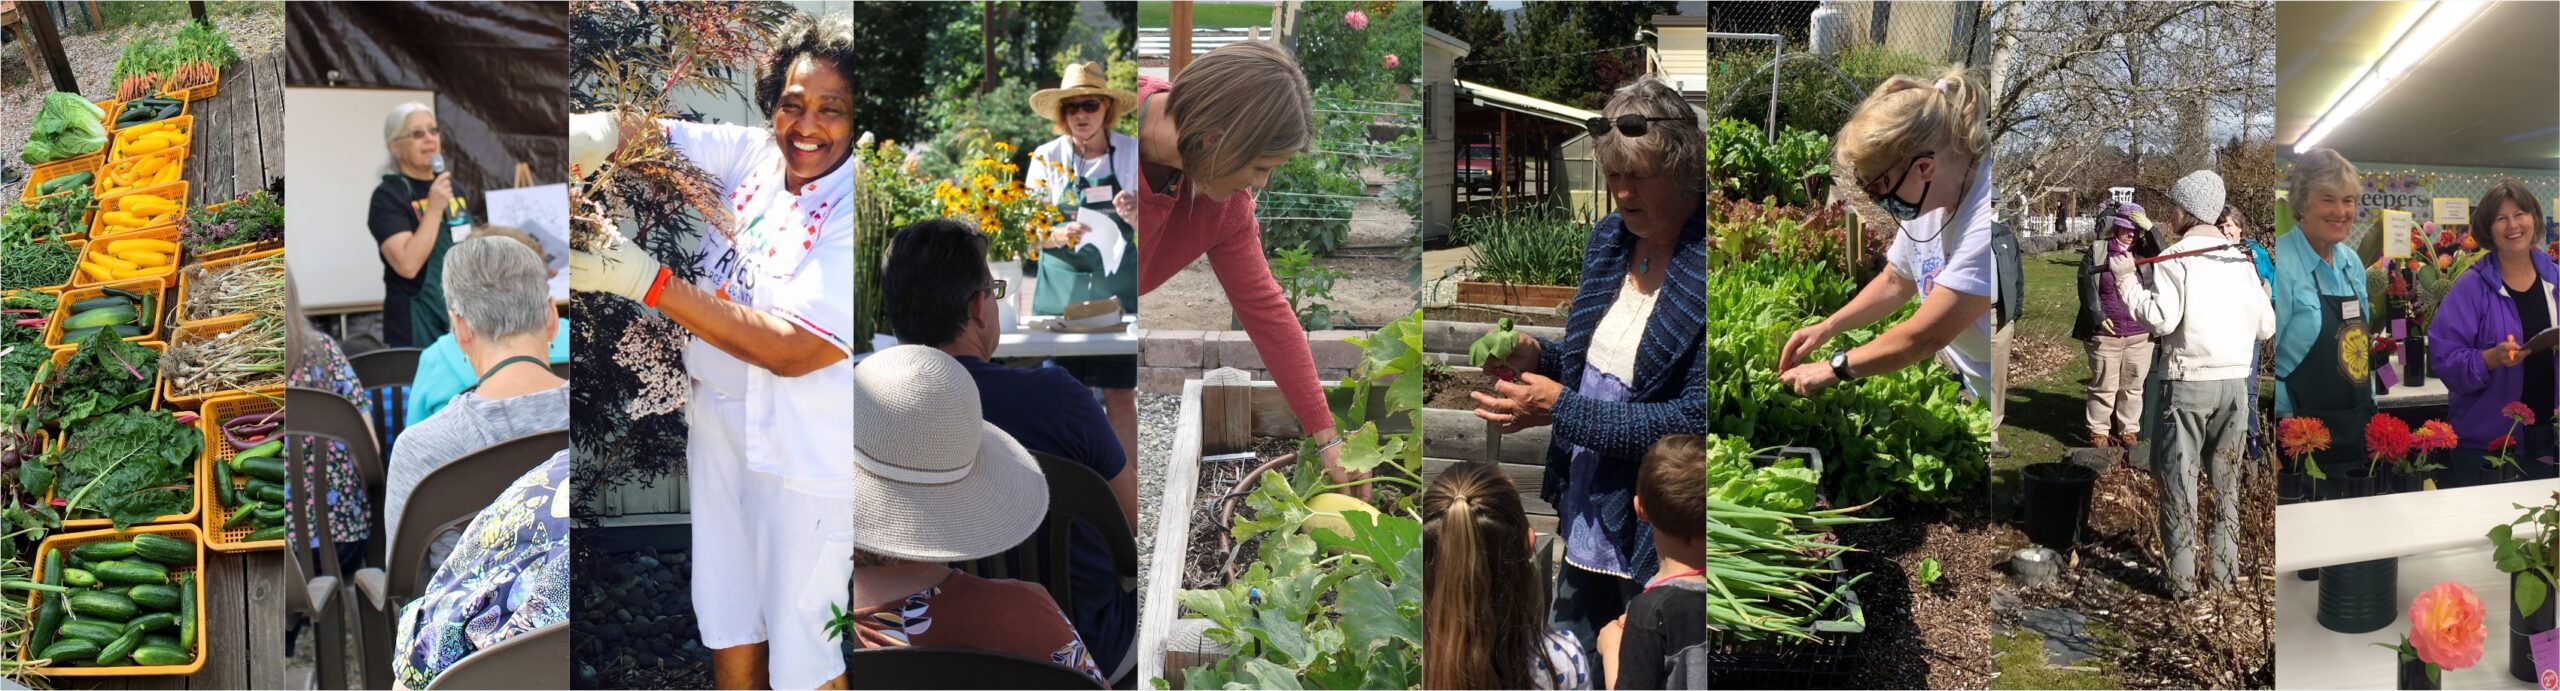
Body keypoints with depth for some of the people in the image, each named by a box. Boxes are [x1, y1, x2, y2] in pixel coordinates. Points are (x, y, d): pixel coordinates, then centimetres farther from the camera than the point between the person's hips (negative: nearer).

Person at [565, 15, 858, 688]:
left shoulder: (857, 212, -19)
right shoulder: (752, 155, -1)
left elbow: (792, 350, -25)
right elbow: (652, 130, 4)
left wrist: (646, 281, -28)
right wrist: (601, 129, -23)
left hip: (807, 457, -6)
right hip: (719, 425, 6)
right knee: (729, 634, 19)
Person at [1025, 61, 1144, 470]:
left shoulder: (1131, 152, 1)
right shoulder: (1047, 157, 2)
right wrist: (1059, 235, -19)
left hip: (1117, 287, -1)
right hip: (1062, 287, 1)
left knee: (1120, 393, -1)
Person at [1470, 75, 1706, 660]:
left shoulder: (1703, 269, -21)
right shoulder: (1609, 239, 5)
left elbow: (1695, 419, -23)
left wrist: (1562, 409, -21)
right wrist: (1539, 359, -3)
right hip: (1587, 519, 8)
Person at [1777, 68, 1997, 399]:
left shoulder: (1984, 222, -27)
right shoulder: (1927, 195, -2)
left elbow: (1924, 335, -23)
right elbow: (1896, 283, 15)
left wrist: (1833, 368, -13)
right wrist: (1826, 328, 4)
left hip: (1983, 394, -7)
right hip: (1960, 380, 7)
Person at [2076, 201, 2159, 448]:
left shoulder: (2145, 251, 9)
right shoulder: (2098, 250, 2)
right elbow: (2087, 285, -3)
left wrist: (2150, 228, -14)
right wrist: (2098, 316, -13)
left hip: (2140, 335, 2)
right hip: (2105, 333, -2)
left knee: (2133, 386, 9)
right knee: (2103, 386, 3)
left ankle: (2129, 430, 19)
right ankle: (2098, 432, 12)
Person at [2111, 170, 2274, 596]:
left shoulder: (2175, 258, -9)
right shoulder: (2241, 258, 6)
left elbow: (2162, 319, -18)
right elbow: (2265, 327, 6)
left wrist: (2127, 281, -8)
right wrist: (2264, 298, 26)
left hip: (2187, 382, -5)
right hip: (2234, 382, 5)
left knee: (2178, 481, 2)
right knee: (2226, 482, 15)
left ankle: (2183, 579, 2)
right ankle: (2225, 572, 17)